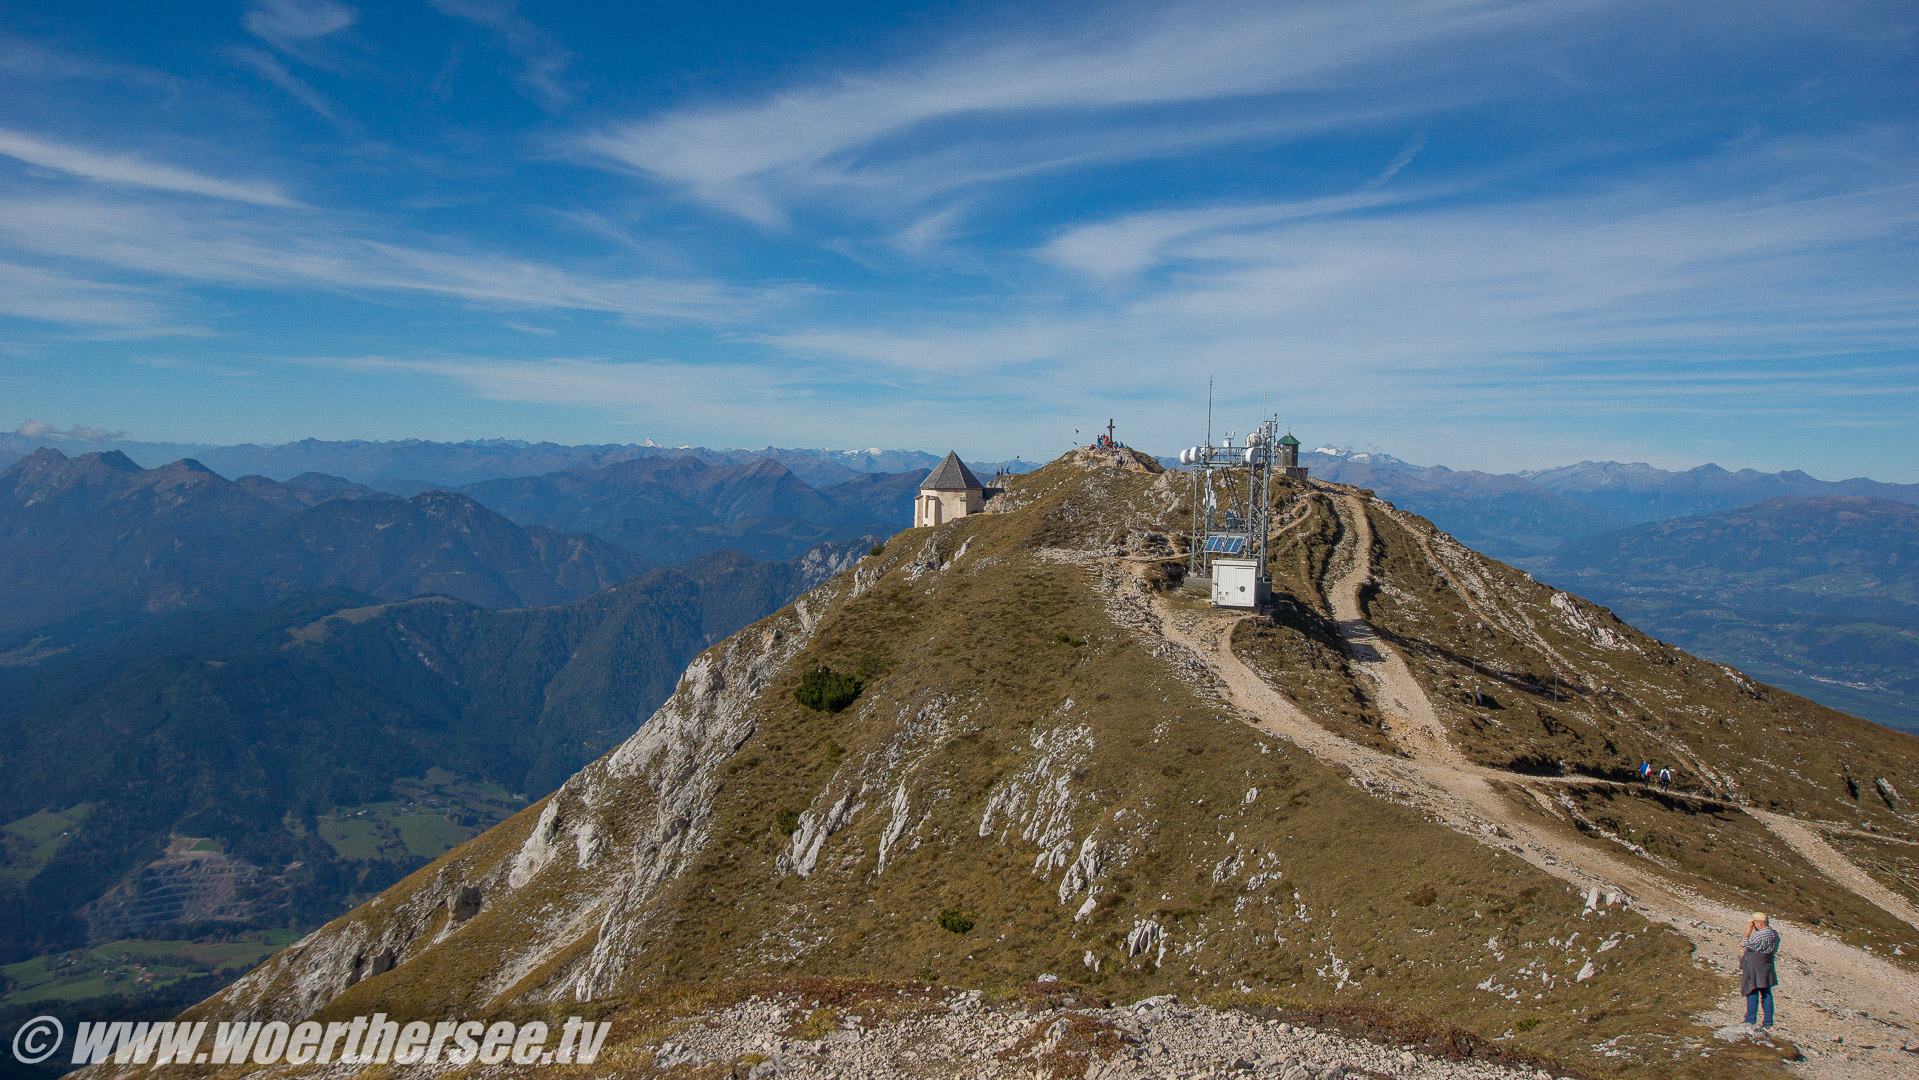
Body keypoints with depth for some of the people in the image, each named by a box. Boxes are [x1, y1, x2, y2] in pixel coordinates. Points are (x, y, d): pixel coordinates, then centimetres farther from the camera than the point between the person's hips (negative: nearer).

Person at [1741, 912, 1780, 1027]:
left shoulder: (1760, 935, -22)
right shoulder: (1774, 934, 5)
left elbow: (1744, 943, -13)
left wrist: (1748, 930, -7)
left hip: (1754, 967, -8)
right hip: (1767, 967, 8)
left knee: (1752, 993, -3)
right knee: (1766, 994, 11)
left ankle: (1750, 1021, 0)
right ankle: (1768, 1022, 14)